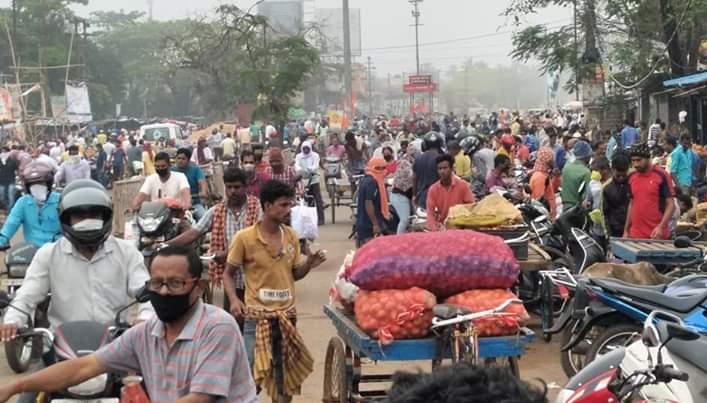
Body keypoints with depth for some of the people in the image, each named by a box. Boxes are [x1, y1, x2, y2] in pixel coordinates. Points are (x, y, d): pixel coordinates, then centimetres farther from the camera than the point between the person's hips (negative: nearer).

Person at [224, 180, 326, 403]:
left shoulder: (291, 236, 2)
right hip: (257, 316, -4)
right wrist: (234, 299, -20)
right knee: (251, 372, -4)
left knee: (286, 373, 14)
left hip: (287, 315, 5)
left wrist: (309, 263, -8)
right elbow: (228, 274, -3)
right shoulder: (244, 238, -12)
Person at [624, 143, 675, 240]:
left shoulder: (661, 176, -7)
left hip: (657, 235, -4)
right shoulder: (632, 177, 8)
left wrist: (661, 227, -19)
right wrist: (626, 230, 13)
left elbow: (671, 205, -7)